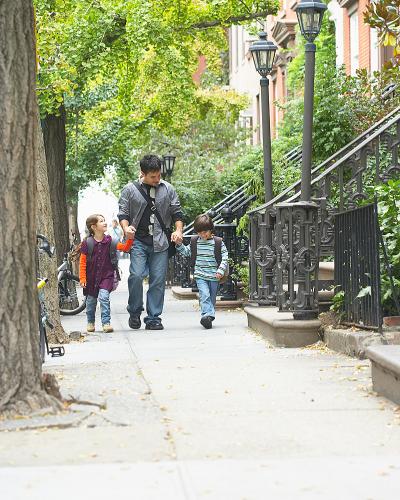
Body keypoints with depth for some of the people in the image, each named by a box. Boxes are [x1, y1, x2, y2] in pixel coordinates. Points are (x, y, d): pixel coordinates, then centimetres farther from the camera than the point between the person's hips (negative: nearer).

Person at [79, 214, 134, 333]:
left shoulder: (109, 241, -2)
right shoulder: (87, 243, -7)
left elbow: (125, 248, -4)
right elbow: (82, 262, -4)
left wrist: (130, 238, -21)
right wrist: (82, 278, -8)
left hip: (106, 276, 0)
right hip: (91, 277, 0)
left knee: (103, 297, -18)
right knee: (91, 300, 12)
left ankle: (106, 323, -13)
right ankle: (90, 322, 33)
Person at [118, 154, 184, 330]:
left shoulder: (168, 189, 12)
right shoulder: (130, 190, 6)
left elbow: (177, 213, 16)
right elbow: (123, 213, 6)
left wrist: (178, 230, -2)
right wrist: (126, 228, -14)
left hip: (160, 242, 2)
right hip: (138, 241, -2)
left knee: (158, 280, -1)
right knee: (136, 275, -16)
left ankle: (153, 318, 6)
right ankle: (134, 312, 4)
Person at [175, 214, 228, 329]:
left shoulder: (218, 243, -3)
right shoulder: (195, 243, 6)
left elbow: (225, 257, -3)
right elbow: (186, 251, 19)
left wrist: (221, 271, -13)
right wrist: (179, 245, 3)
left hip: (214, 276, 0)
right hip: (200, 275, 0)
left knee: (212, 298, 7)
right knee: (204, 295, -18)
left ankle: (208, 316, 15)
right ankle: (208, 315, -29)